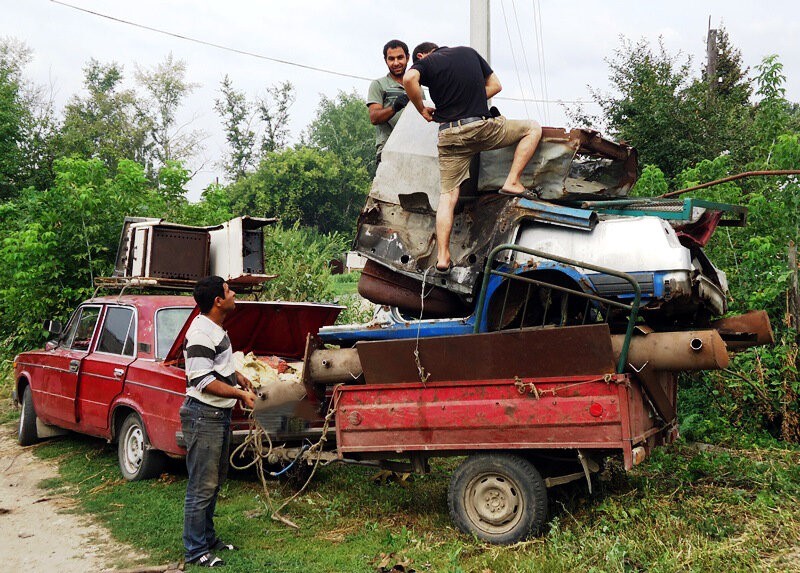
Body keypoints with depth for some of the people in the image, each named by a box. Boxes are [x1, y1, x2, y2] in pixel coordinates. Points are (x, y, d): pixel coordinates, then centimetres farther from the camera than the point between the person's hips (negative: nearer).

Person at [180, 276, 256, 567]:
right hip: (203, 417, -11)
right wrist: (241, 394, -20)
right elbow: (202, 381, -25)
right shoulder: (200, 333, -20)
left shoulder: (216, 329, 12)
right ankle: (196, 551, 9)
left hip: (219, 415, 11)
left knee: (215, 481, 20)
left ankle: (208, 538, 33)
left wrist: (237, 376, 15)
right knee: (202, 486, -2)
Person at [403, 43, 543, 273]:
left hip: (449, 135, 0)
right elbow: (495, 85, 19)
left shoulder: (426, 62, 9)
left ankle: (442, 257, -3)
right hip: (482, 127, 0)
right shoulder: (469, 52, 19)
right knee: (533, 128, 20)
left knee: (448, 195, 5)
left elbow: (409, 78, -14)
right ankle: (512, 182, 5)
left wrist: (422, 110, -1)